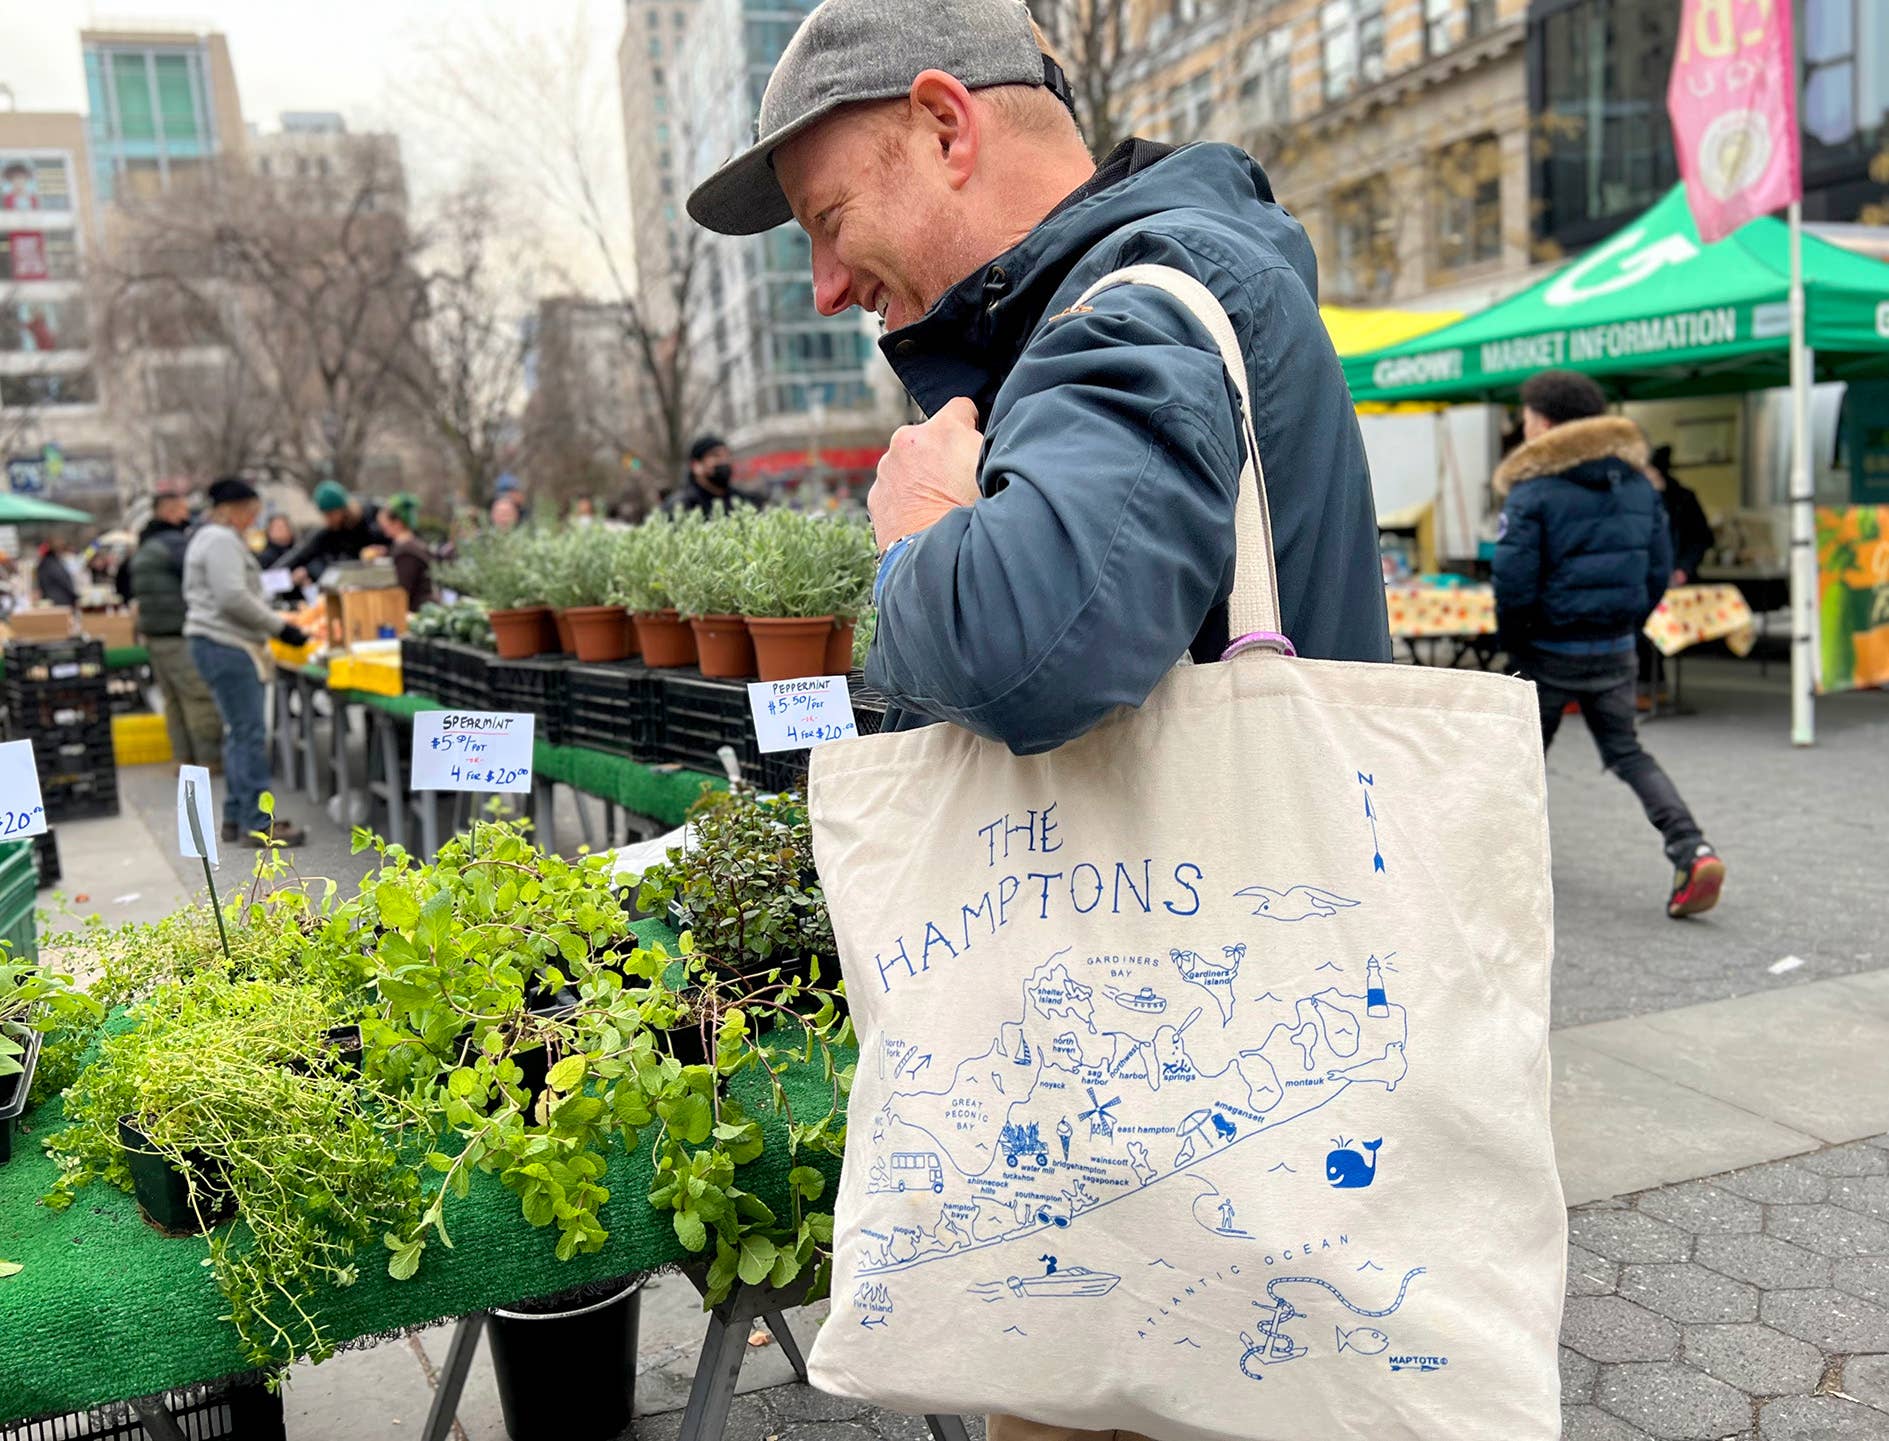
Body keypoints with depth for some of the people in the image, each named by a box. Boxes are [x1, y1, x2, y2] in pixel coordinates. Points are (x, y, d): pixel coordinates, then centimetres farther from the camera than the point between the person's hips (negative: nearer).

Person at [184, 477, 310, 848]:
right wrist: (280, 627, -15)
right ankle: (257, 822, -9)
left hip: (215, 644, 11)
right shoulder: (223, 541, -12)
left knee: (239, 733, 13)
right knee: (250, 733, -10)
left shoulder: (207, 539, 22)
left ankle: (236, 817, 16)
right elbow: (234, 598, -21)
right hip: (227, 646, -11)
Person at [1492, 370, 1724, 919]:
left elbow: (1514, 582, -19)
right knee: (1626, 752, 14)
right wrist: (1625, 627, 17)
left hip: (1551, 652, -5)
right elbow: (1660, 569, 9)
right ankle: (1692, 848, -4)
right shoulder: (1637, 482, 7)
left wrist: (1515, 645, -4)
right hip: (1615, 651, 5)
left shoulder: (1533, 490, -14)